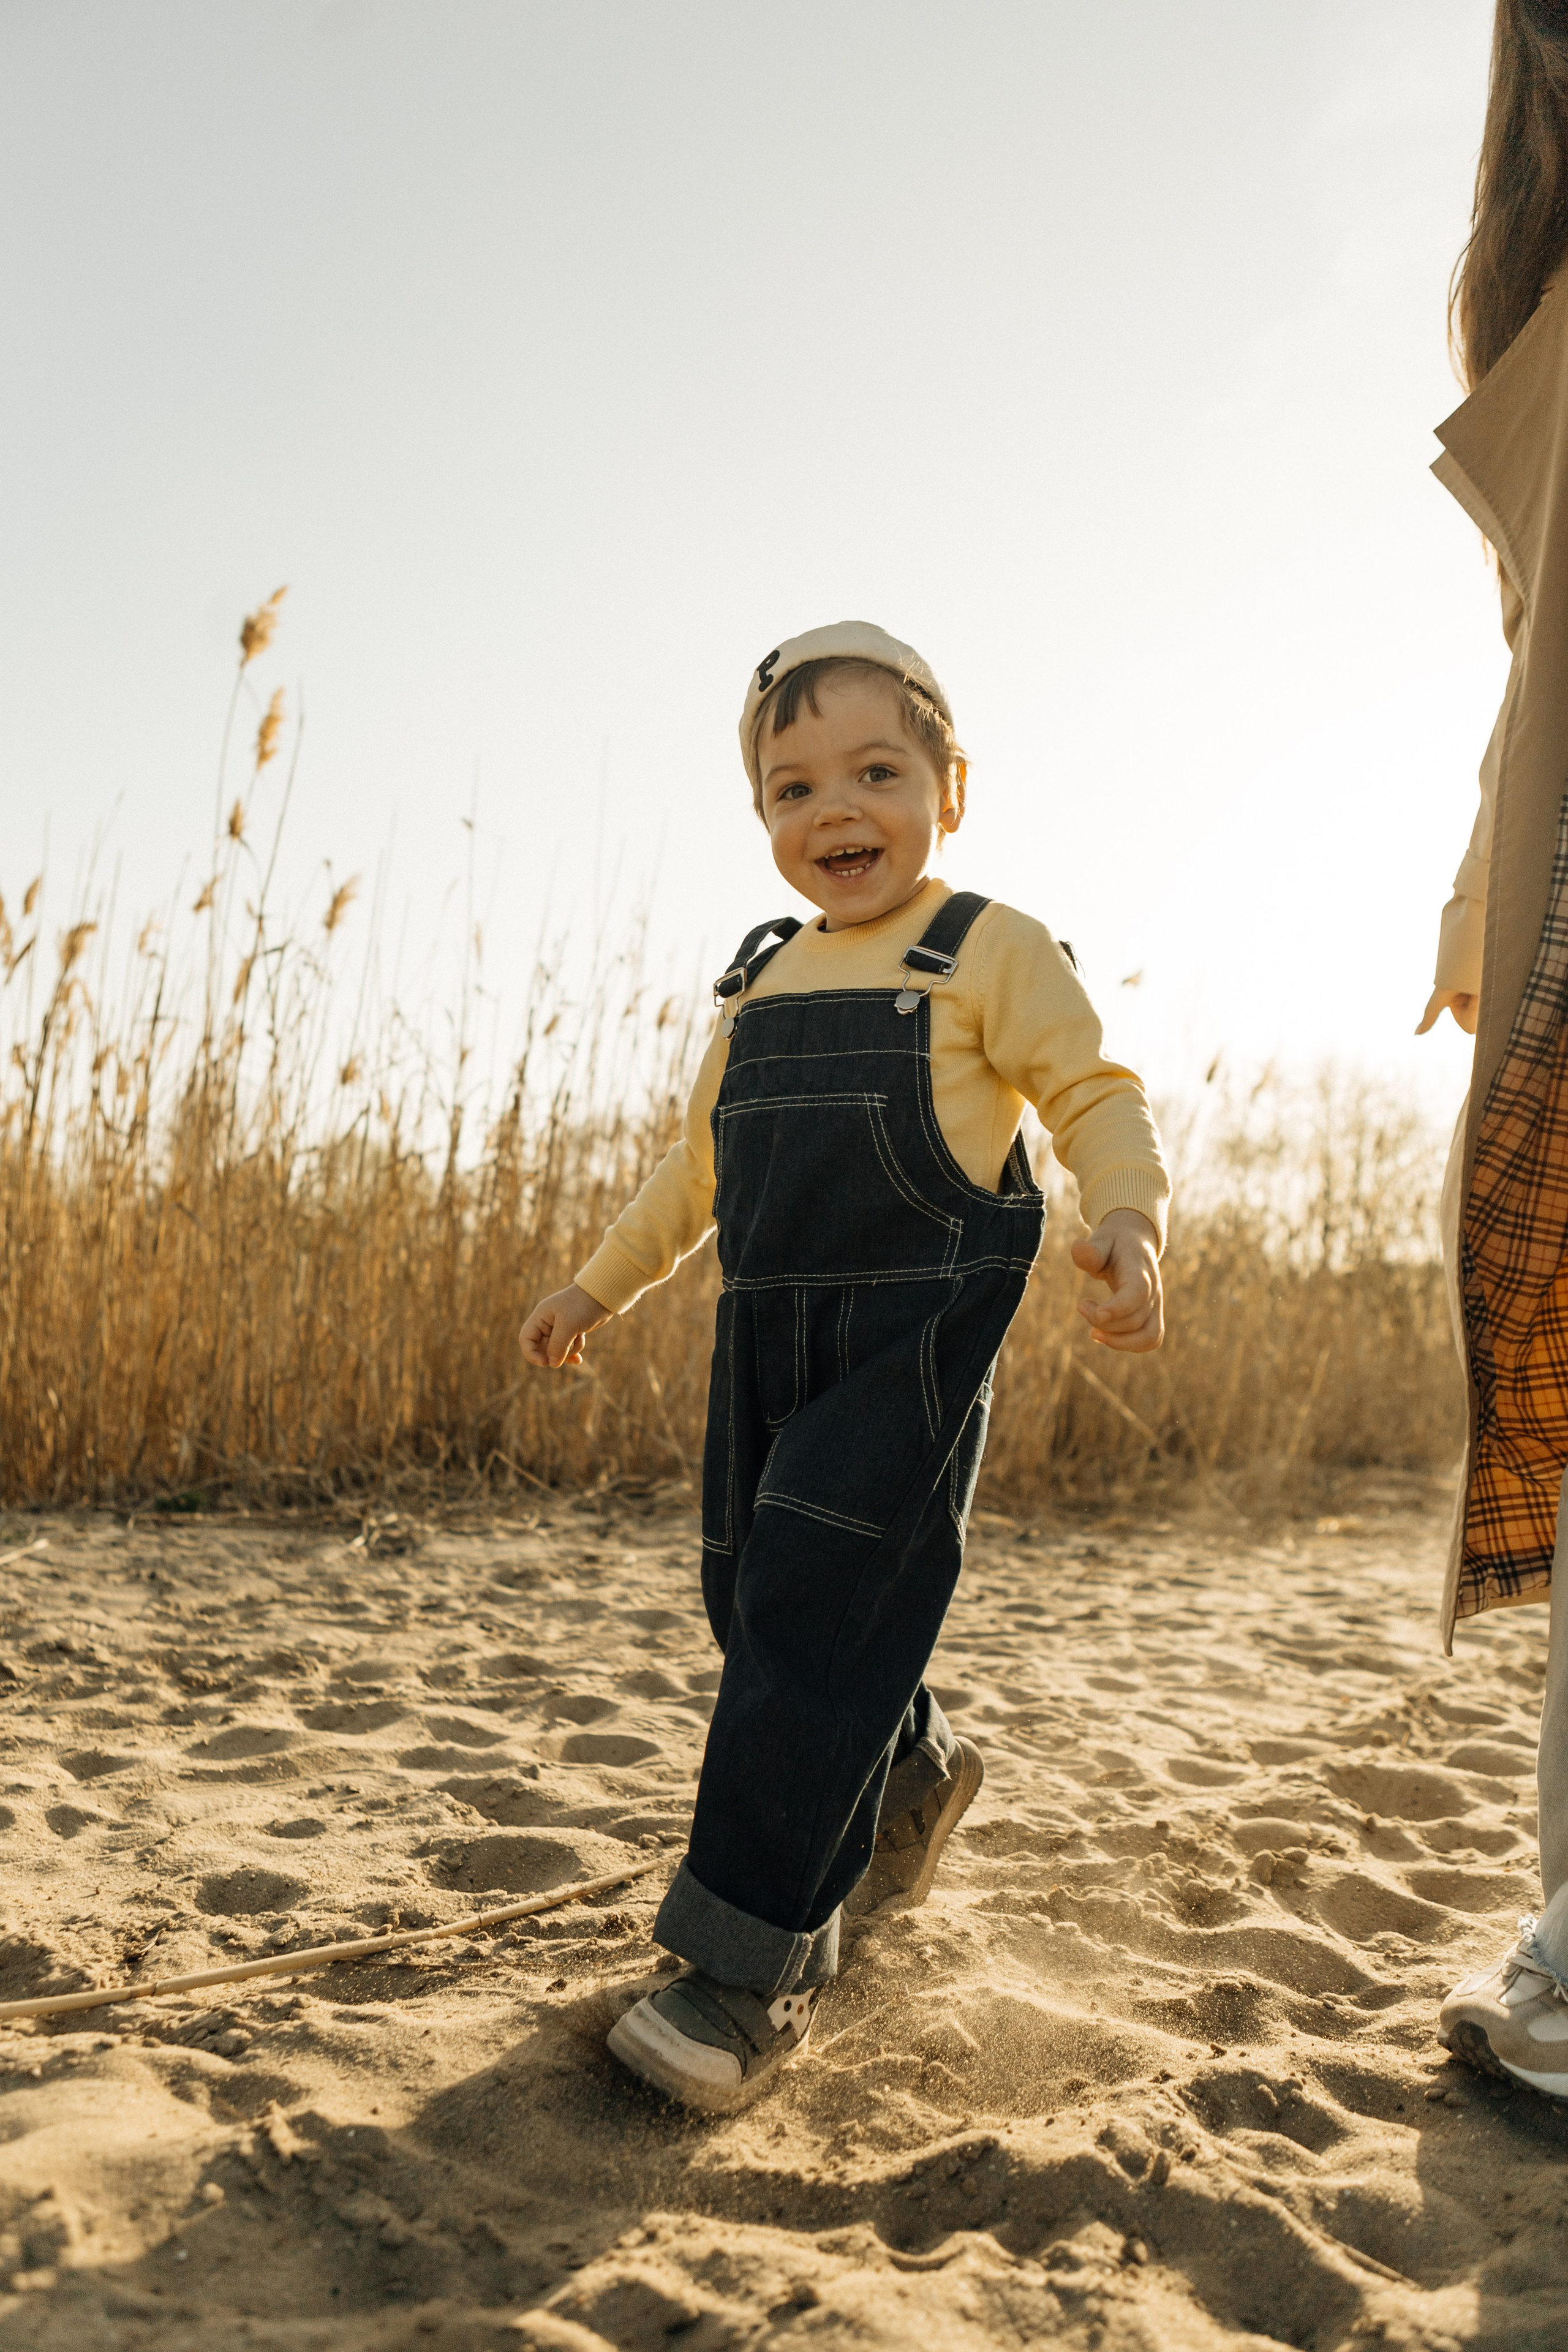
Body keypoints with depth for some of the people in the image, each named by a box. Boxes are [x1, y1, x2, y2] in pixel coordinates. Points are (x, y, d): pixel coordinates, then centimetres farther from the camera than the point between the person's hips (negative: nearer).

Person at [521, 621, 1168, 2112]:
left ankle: (752, 1968, -2)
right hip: (768, 1342, 7)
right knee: (753, 1601, 12)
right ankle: (913, 1775, 41)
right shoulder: (762, 982, 16)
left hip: (913, 1343, -7)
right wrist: (596, 1287, 26)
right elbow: (703, 1161, 24)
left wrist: (1127, 1217, -29)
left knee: (812, 1617, -12)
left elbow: (1097, 1095, -9)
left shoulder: (988, 950, -2)